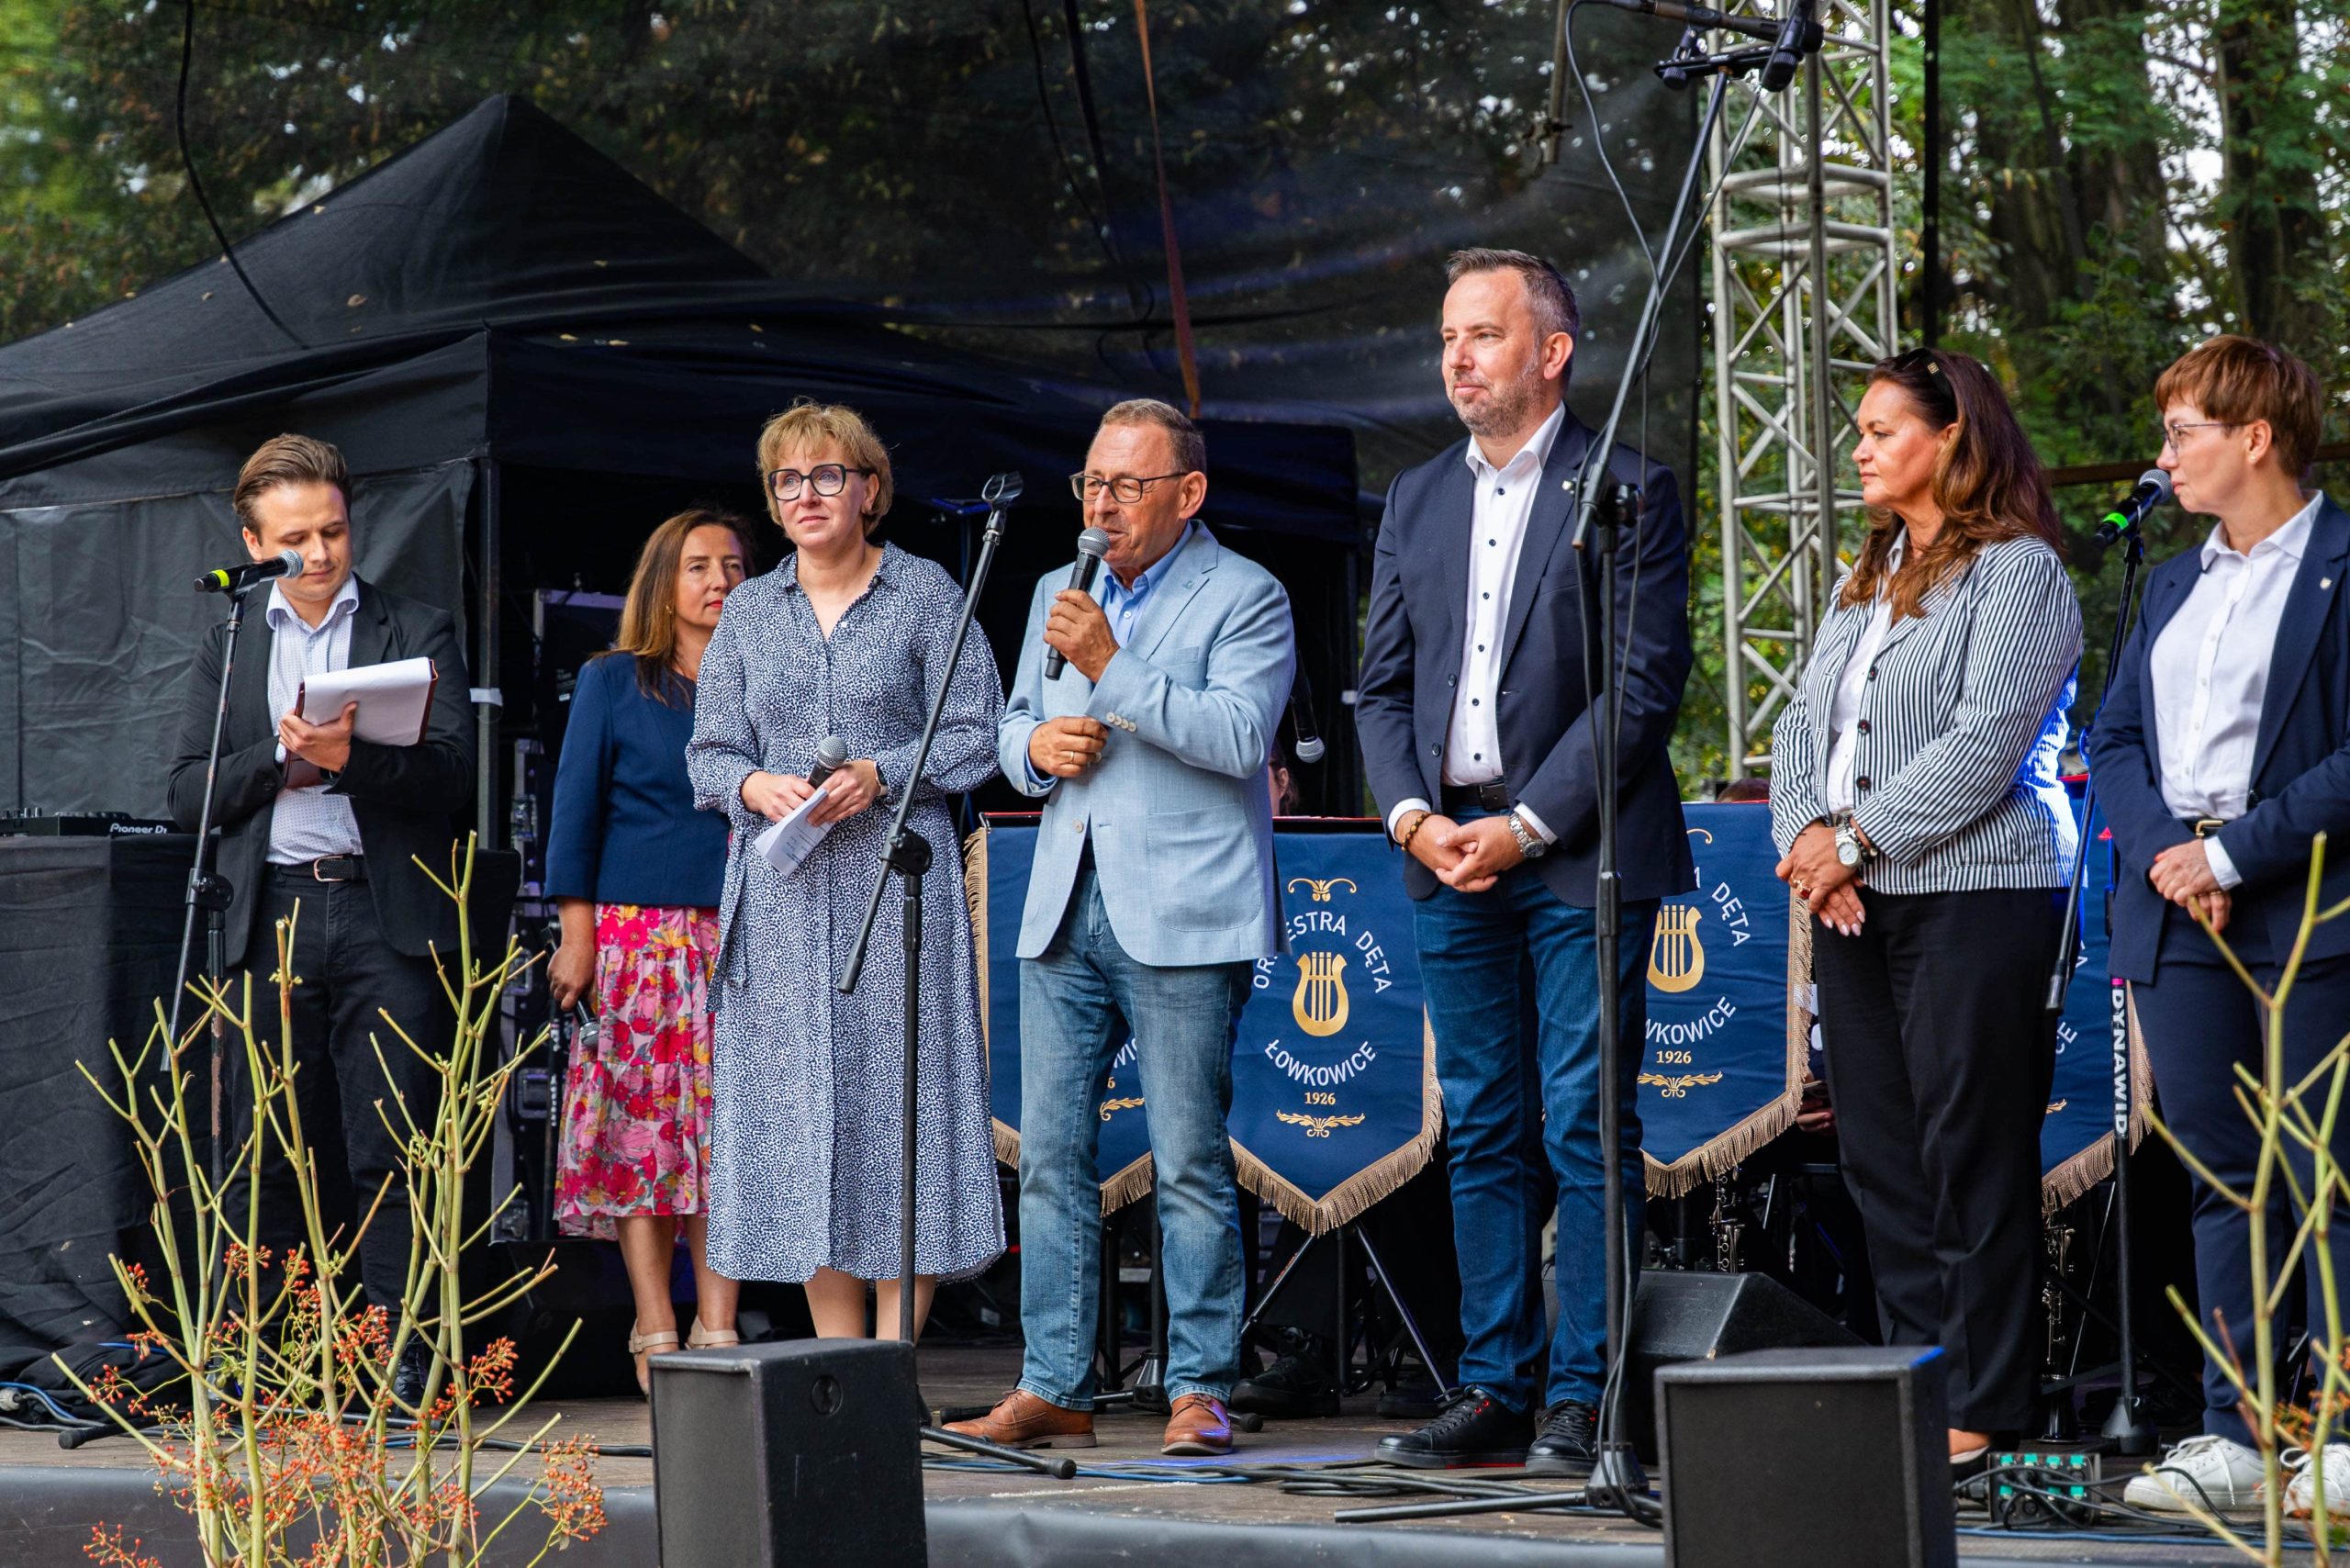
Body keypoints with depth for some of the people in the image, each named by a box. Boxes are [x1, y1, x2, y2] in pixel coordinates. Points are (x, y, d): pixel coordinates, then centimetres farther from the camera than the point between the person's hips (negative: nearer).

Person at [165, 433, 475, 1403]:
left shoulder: (420, 633, 10)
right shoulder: (227, 652, 18)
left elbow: (450, 772, -2)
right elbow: (189, 797, 10)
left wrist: (353, 757, -19)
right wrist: (285, 753, -5)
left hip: (385, 917, -3)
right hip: (272, 919, 3)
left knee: (391, 1154, -7)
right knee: (265, 1157, 2)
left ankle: (402, 1359, -6)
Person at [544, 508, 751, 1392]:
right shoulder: (612, 683, 6)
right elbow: (576, 812, 4)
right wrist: (577, 934, -5)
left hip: (743, 933, 2)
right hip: (639, 925, -2)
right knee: (642, 1120, -5)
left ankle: (717, 1332, 0)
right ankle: (656, 1335, -1)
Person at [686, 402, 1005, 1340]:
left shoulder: (926, 594, 5)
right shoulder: (748, 611, 15)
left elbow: (976, 735, 0)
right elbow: (710, 752, 13)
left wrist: (880, 774, -14)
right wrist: (756, 786, -8)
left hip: (898, 876, -3)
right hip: (782, 891, 3)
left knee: (900, 1093, -7)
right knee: (798, 1105, 0)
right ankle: (838, 1371, 6)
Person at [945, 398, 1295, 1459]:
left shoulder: (1244, 597, -1)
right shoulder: (1058, 596, 19)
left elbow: (1240, 736, -15)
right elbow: (1011, 731, 25)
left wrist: (1114, 667, -19)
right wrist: (1035, 746, 1)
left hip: (1182, 920, -6)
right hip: (1065, 911, 6)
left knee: (1190, 1164, -4)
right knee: (1050, 1158, 4)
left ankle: (1200, 1391, 2)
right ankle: (1053, 1391, 9)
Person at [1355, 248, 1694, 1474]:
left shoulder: (1629, 491, -3)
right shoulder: (1416, 500, 16)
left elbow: (1644, 685, -9)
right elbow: (1383, 682, 14)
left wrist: (1528, 823, -13)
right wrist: (1414, 816, -3)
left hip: (1579, 856, -6)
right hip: (1447, 856, 6)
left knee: (1583, 1129, -5)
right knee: (1482, 1133, 8)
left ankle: (1582, 1404, -2)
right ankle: (1498, 1392, 13)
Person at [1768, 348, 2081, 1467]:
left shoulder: (2016, 570, -5)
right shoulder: (1866, 579, 19)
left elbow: (1985, 742, -15)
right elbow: (1803, 723, 15)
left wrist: (1856, 837, -15)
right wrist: (1807, 836, -4)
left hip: (1972, 897, -8)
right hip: (1851, 907, 8)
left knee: (1971, 1155, -5)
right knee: (1878, 1155, 8)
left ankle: (1978, 1406, -1)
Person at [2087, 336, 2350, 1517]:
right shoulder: (2172, 585, 19)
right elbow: (2112, 739, 13)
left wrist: (2237, 852, -16)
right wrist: (2163, 848, -5)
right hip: (2175, 914, 7)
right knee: (2223, 1179, 7)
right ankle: (2233, 1439, 9)